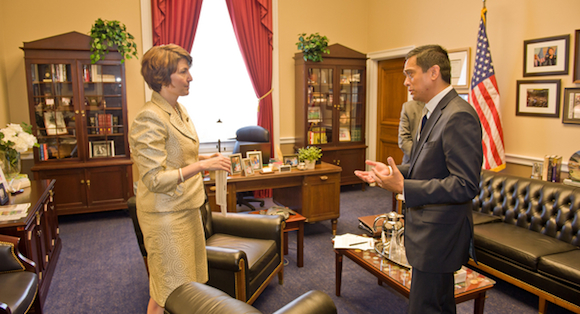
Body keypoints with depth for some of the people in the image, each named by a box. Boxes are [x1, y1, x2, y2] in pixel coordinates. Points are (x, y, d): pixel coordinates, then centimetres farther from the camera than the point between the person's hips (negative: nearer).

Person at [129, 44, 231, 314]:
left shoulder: (179, 110, 8)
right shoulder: (150, 119, -21)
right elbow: (155, 180, -24)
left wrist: (206, 158, 7)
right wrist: (201, 166, -27)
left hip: (187, 208, 9)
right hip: (165, 214, -9)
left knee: (189, 283, 19)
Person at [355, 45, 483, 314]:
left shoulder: (458, 116, -22)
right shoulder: (437, 112, 11)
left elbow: (465, 185, -27)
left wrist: (403, 187, -29)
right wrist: (392, 171, 6)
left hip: (439, 236, -10)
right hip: (431, 231, 10)